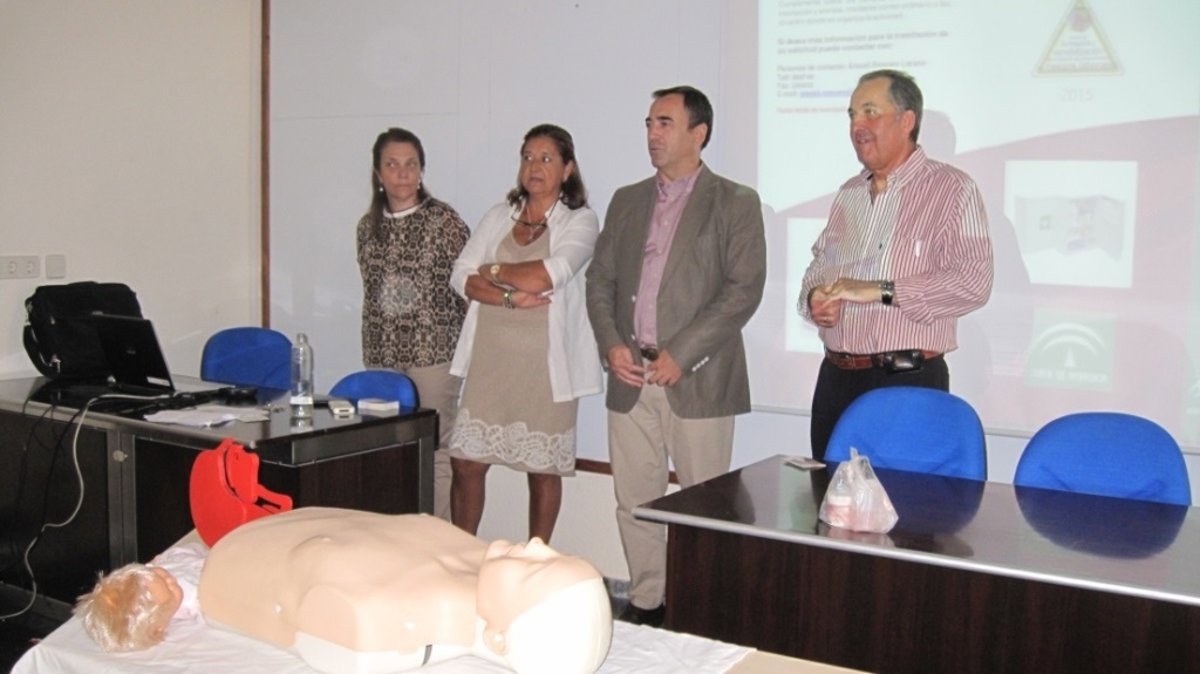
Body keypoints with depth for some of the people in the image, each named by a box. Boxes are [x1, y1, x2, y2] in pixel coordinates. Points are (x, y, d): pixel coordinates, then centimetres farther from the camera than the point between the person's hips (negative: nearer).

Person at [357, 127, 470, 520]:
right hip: (382, 356, 5)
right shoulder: (368, 226, 12)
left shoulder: (445, 221, -3)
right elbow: (370, 295, 17)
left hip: (434, 354, -5)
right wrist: (370, 354, 15)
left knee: (435, 452, -1)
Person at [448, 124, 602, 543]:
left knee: (543, 469, 6)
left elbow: (549, 275, -17)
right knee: (466, 461, 2)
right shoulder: (499, 216, 13)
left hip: (545, 362, -3)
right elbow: (461, 277, 3)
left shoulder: (580, 221, 0)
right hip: (490, 357, 4)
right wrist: (509, 297, -13)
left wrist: (493, 271, -4)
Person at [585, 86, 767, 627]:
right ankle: (645, 601, 23)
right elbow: (600, 278, 14)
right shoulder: (627, 200, 15)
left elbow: (744, 289, -9)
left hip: (698, 379, -4)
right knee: (634, 500, 9)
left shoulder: (735, 203, 0)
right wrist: (611, 344, -3)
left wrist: (680, 354, -15)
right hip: (630, 376, 5)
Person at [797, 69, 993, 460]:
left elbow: (973, 281, -15)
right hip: (836, 379, 6)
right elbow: (819, 266, 23)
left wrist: (879, 290, -19)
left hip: (908, 382, -6)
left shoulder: (952, 189, -5)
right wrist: (814, 298, -1)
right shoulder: (849, 193, 16)